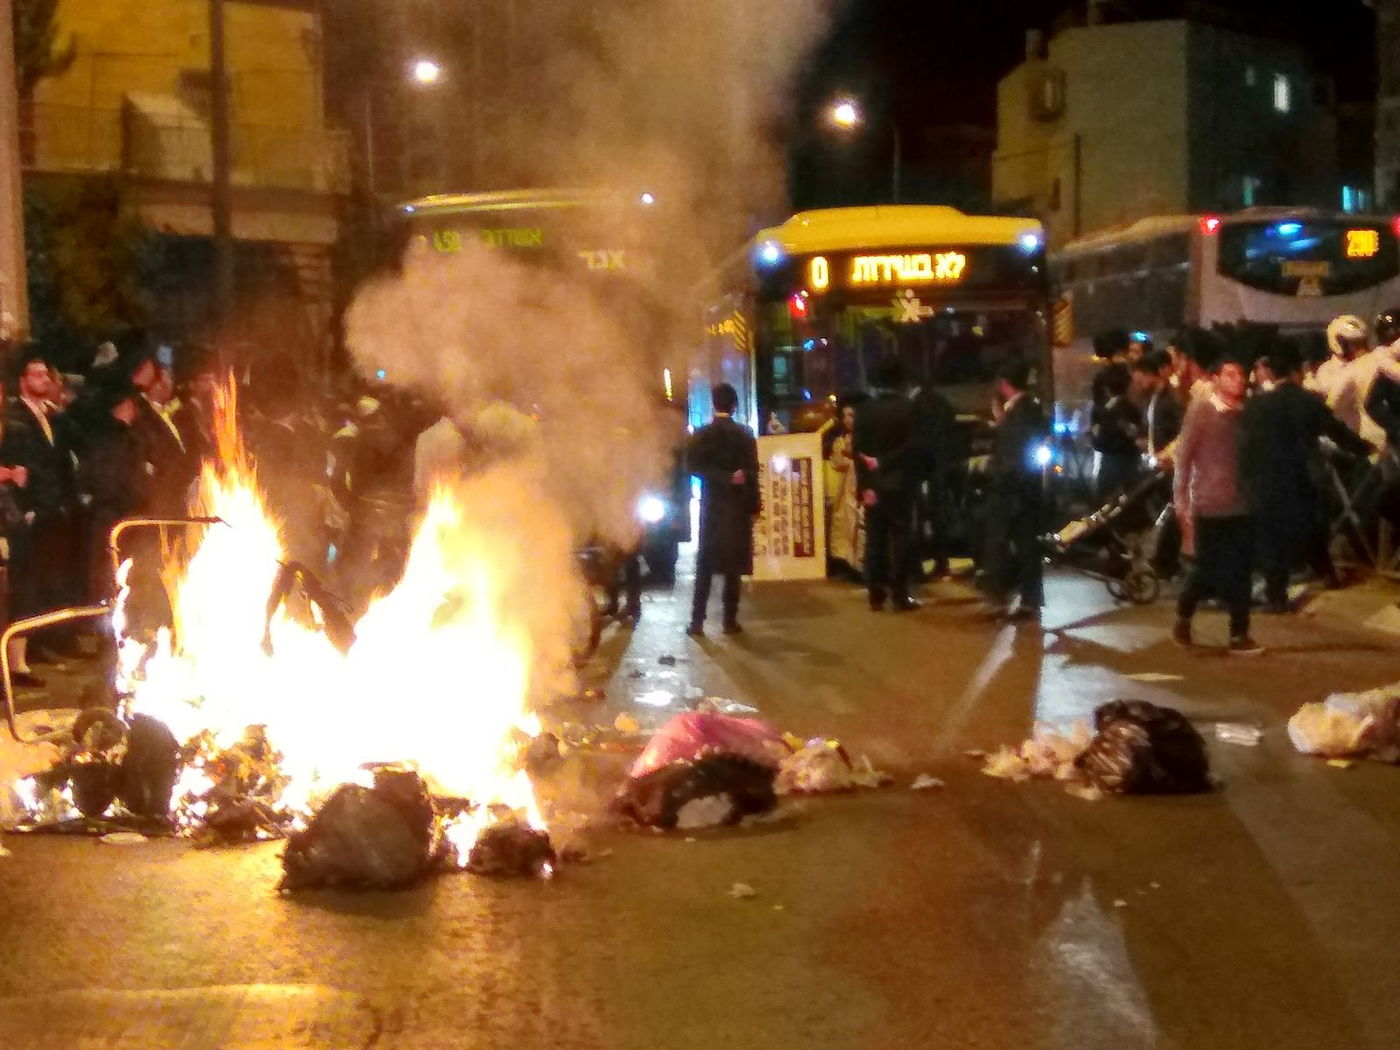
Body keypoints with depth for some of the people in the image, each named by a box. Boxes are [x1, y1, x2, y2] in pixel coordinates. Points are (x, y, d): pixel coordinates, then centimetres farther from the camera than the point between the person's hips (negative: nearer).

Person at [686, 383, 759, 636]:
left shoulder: (702, 434, 0)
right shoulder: (745, 434, -3)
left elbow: (695, 466, -11)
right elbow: (752, 472, -6)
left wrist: (724, 478, -10)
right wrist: (754, 506, -1)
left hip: (711, 505, 1)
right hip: (738, 505, -1)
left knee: (704, 565, 5)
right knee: (733, 565, 3)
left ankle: (697, 621, 0)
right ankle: (730, 620, 1)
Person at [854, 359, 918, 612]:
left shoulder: (864, 410, 2)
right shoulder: (908, 408, -7)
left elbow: (857, 448, -4)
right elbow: (911, 447, -15)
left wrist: (865, 483, -6)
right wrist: (885, 462, -9)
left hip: (873, 484, 3)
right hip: (899, 483, -3)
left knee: (875, 540, 8)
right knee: (900, 539, 1)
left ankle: (876, 595, 8)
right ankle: (899, 595, -1)